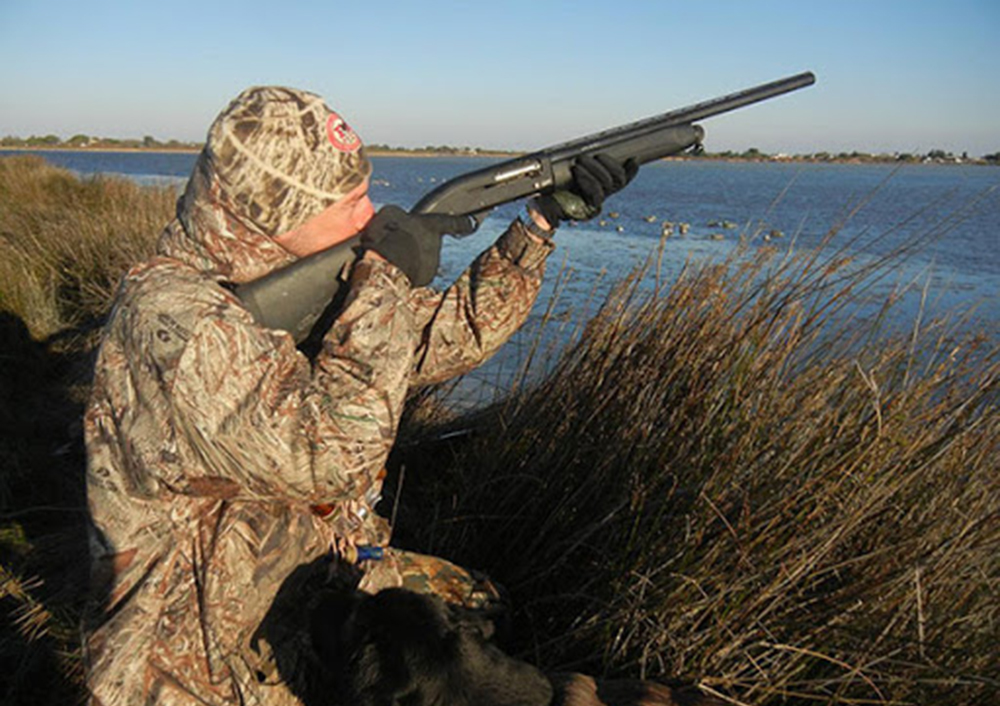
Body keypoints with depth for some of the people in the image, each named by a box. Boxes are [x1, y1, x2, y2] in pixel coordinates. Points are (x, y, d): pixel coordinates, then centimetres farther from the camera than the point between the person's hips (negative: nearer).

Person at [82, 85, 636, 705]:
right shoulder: (170, 318, -28)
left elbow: (450, 336, 5)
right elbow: (328, 458, -37)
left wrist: (545, 218, 2)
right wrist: (387, 281, -28)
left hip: (310, 575, 8)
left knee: (471, 604, 6)